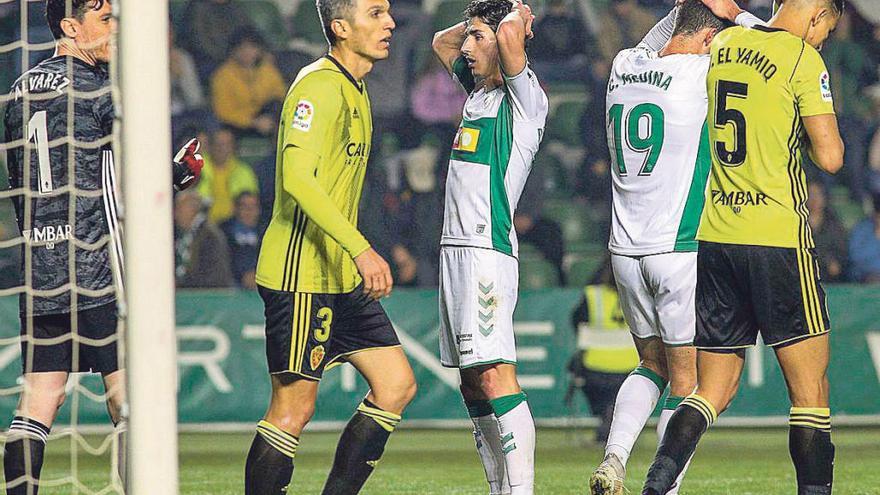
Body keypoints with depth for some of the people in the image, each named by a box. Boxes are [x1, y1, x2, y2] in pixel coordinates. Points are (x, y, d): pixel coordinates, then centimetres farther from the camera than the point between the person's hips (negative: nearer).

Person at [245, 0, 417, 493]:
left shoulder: (355, 90, 16)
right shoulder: (320, 86, -15)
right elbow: (297, 179, -26)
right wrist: (361, 250, -32)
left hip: (342, 278, 10)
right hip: (301, 276, -10)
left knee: (397, 385, 6)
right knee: (294, 407, -7)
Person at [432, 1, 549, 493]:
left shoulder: (524, 97, -9)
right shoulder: (479, 91, 17)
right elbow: (441, 42, 34)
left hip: (488, 253, -9)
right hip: (457, 249, 9)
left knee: (495, 376, -17)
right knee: (473, 382, 8)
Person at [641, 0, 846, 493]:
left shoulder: (722, 45, 10)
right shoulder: (804, 60, -7)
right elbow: (830, 157, -12)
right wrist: (823, 132, 9)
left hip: (712, 235, 6)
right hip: (778, 239, -6)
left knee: (714, 391, 9)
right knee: (810, 389, 3)